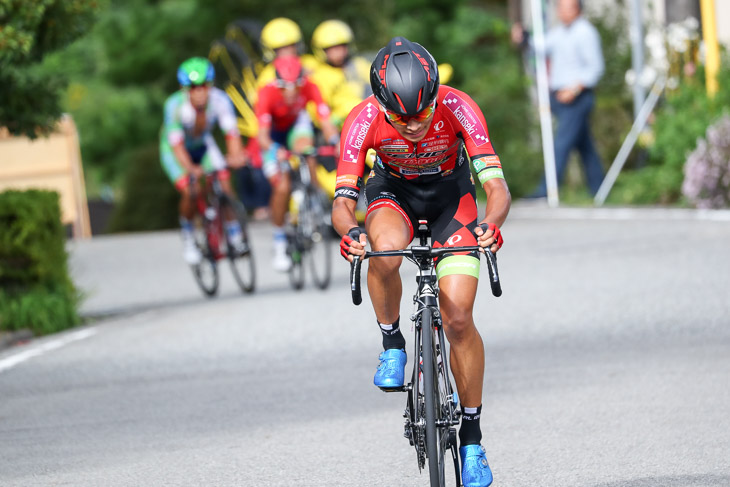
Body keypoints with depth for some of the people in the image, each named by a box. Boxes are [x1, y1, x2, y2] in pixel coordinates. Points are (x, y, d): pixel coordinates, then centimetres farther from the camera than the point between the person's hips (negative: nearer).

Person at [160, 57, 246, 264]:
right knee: (189, 191, -20)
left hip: (203, 144, 3)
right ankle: (188, 239, 5)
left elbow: (231, 132, -36)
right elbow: (176, 144, -39)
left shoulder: (219, 100, -29)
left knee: (224, 183, -17)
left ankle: (235, 238, -4)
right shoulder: (175, 105, -35)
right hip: (174, 149, -3)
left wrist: (236, 155, -57)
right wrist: (189, 167, -56)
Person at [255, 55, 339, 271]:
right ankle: (279, 243, 2)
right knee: (282, 187, -15)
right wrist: (274, 151, -61)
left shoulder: (309, 88, -29)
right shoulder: (268, 93, -35)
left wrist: (335, 143, -53)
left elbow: (326, 123, -34)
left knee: (305, 148, -34)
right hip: (274, 134, -2)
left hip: (298, 124, 2)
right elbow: (263, 133, -42)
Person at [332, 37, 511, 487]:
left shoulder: (457, 108, -32)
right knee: (386, 248, -37)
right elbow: (342, 202, -30)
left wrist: (491, 224, -59)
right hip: (393, 191, 0)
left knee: (458, 318, -11)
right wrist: (350, 233, -53)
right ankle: (392, 344, -10)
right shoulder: (364, 120, -30)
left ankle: (472, 436, 4)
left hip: (451, 193, 0)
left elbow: (497, 187, -37)